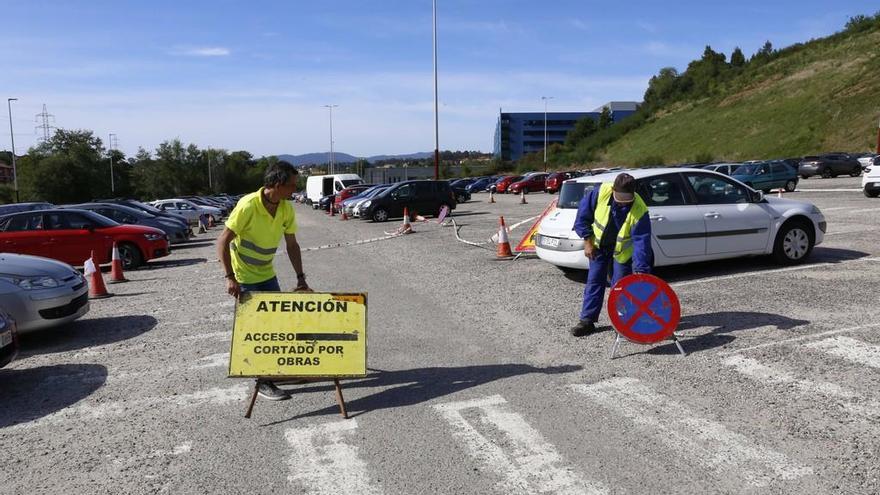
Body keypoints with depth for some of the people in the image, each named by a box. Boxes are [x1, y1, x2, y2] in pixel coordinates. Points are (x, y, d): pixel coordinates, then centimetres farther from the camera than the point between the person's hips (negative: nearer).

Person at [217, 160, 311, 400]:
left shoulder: (286, 208, -7)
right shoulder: (248, 205, -25)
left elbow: (292, 245, 2)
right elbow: (223, 242, -23)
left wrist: (300, 277, -1)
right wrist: (230, 277, -28)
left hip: (267, 274, 6)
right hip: (244, 277, -6)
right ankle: (263, 382, 6)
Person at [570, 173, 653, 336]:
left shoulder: (640, 211, -32)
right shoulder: (601, 192, -27)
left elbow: (641, 242, -32)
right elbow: (584, 212, -12)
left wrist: (640, 270, -39)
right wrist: (587, 241, -11)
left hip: (623, 250, -2)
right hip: (599, 245, 3)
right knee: (594, 281, 5)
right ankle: (587, 320, 12)